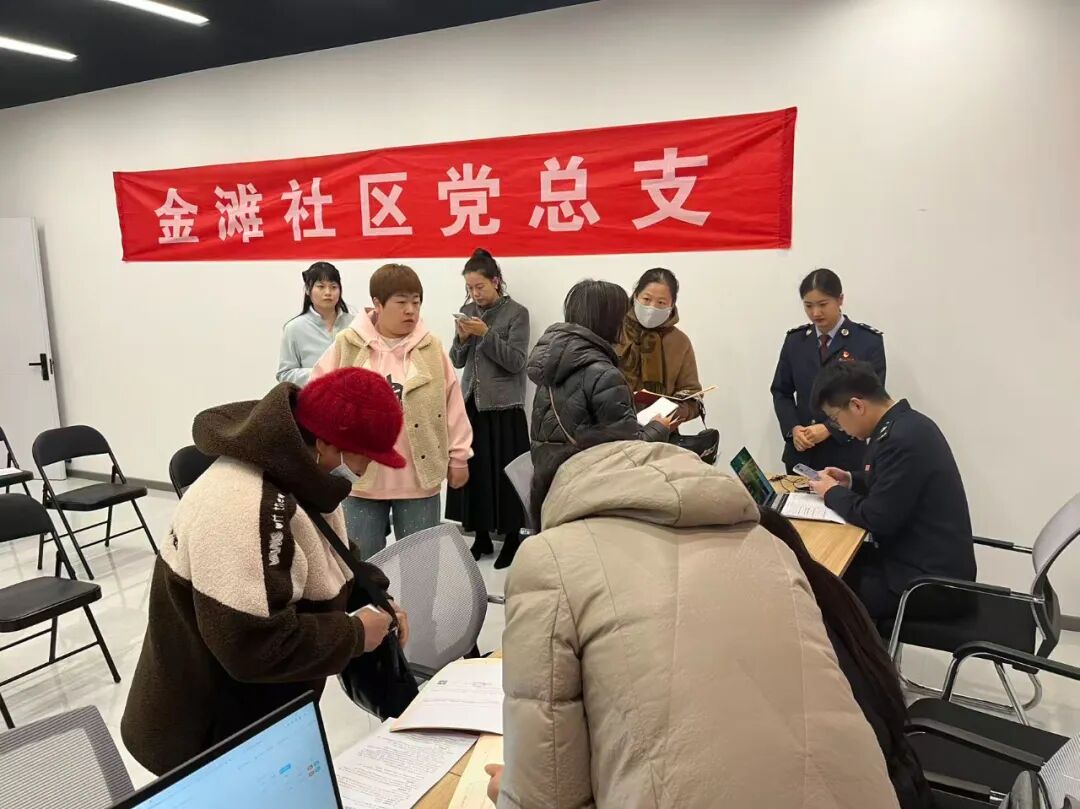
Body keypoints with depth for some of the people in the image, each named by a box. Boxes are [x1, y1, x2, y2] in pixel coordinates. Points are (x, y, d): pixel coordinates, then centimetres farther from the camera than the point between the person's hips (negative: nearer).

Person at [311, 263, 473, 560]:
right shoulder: (347, 345, -4)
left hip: (420, 477, 1)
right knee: (363, 561, 13)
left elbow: (452, 404, 3)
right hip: (361, 475, 0)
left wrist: (458, 456, 5)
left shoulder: (432, 347, 0)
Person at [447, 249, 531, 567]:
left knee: (504, 471, -1)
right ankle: (481, 536, 20)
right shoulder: (468, 311, 10)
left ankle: (512, 537, 13)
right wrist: (462, 339, -9)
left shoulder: (516, 313, -5)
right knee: (472, 469, 6)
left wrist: (486, 334, -18)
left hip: (504, 406, -4)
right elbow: (457, 362, 11)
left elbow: (517, 362, -12)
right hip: (471, 403, 5)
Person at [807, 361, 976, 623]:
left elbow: (877, 519, -24)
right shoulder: (907, 423, 5)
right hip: (934, 562, 9)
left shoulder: (902, 439, -26)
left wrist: (832, 492, -9)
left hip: (932, 580, -9)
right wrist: (850, 480, 8)